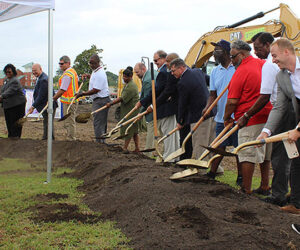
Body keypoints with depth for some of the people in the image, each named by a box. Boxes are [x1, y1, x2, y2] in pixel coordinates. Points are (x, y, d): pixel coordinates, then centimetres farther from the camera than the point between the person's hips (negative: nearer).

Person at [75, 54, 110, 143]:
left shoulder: (99, 74, -20)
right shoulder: (97, 71, 13)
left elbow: (95, 90, -24)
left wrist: (82, 94, -18)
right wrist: (88, 76, 21)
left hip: (100, 101, -11)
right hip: (100, 100, 11)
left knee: (98, 123, -9)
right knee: (102, 123, 15)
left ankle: (100, 143, -7)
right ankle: (102, 142, 22)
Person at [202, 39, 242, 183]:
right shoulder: (215, 71, 10)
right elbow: (213, 94, 12)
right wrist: (207, 107, -5)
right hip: (221, 116, 5)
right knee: (220, 146, 11)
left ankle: (240, 177, 13)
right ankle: (212, 173, 19)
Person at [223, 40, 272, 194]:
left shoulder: (241, 72, -13)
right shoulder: (264, 64, 9)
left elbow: (232, 101, -13)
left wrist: (226, 118, 1)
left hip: (249, 119, -8)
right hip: (268, 116, 8)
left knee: (247, 155, -2)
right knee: (265, 152, 16)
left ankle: (246, 189, 2)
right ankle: (265, 185, 25)